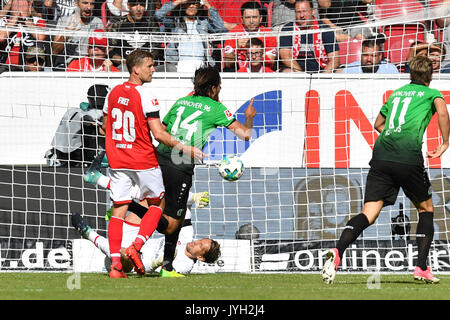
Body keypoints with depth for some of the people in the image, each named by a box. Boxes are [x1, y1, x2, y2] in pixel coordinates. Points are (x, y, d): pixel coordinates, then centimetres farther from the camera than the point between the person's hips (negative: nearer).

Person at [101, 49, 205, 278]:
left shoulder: (114, 93, 4)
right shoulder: (145, 95, -16)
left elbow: (105, 125, 16)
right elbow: (158, 134, -20)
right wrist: (184, 149, -12)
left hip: (117, 161, 5)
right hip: (143, 161, -5)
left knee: (118, 210, 5)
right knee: (157, 204, 14)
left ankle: (115, 263, -2)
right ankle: (136, 247, -3)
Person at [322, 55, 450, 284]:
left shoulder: (396, 94, 28)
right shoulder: (431, 93, 13)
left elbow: (378, 124, 39)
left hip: (381, 154, 4)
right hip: (409, 159, -4)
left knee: (368, 214, -4)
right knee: (426, 209, 18)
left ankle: (338, 251, -30)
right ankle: (422, 267, 9)